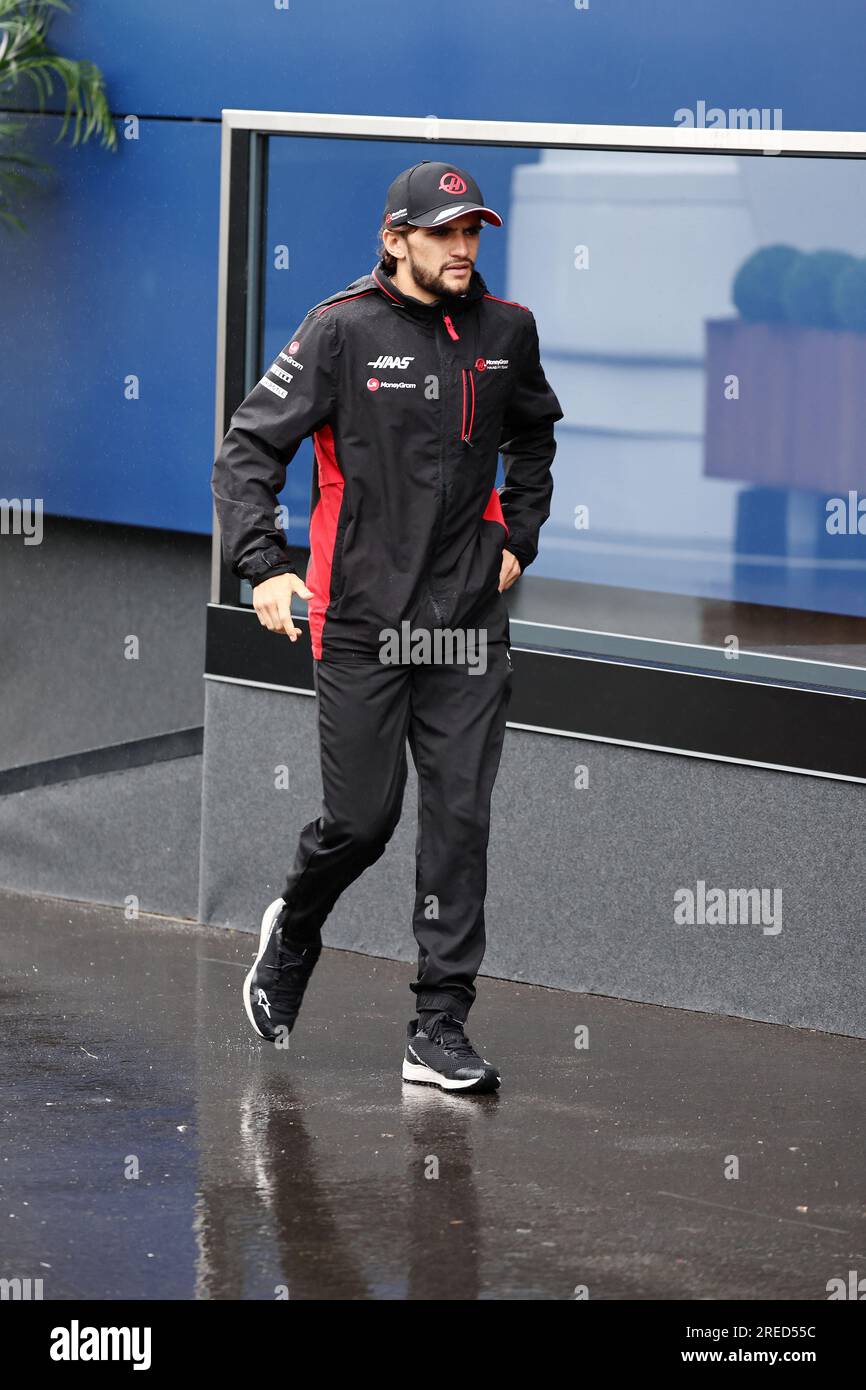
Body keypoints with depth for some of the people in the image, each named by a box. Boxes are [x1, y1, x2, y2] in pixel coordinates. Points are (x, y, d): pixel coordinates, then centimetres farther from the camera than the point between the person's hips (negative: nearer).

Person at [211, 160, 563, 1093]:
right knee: (361, 821, 2)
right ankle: (293, 932, 34)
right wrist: (264, 567, -19)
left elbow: (533, 433, 27)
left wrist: (519, 539, 18)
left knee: (460, 822, -2)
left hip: (469, 621, 3)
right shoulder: (342, 332, -7)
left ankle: (439, 1027, 4)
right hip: (362, 622, -3)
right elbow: (249, 450, -8)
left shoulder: (506, 330, 6)